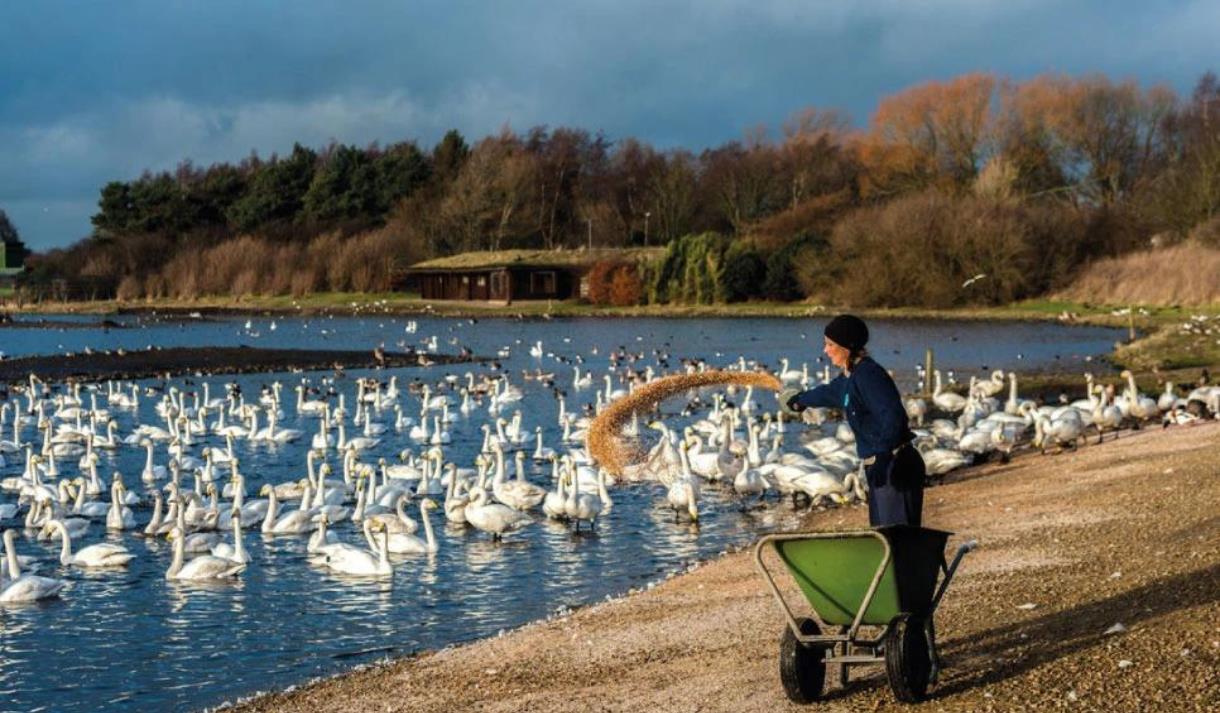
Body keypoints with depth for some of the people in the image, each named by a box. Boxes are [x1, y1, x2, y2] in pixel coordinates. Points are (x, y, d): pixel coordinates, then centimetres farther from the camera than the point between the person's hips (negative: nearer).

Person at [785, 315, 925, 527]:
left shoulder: (868, 374, -16)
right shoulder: (851, 377, 15)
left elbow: (892, 416, -27)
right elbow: (830, 393, 39)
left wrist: (882, 457, -31)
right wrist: (802, 400, 58)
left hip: (895, 469, -10)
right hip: (881, 469, 10)